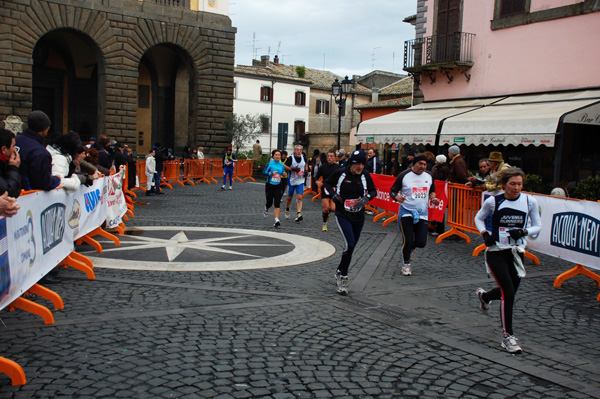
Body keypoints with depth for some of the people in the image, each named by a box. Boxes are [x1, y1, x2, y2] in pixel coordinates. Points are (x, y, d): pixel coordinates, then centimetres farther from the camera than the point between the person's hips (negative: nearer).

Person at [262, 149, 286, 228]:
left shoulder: (282, 165, 5)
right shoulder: (270, 164, -5)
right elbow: (264, 172, -7)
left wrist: (284, 175, -4)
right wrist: (271, 173, -21)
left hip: (278, 186, 2)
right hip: (270, 185, -2)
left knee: (277, 203, -11)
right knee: (269, 202, 7)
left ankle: (277, 220, -13)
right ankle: (266, 209, 45)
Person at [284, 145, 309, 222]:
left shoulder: (303, 158, 1)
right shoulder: (291, 158, -12)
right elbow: (284, 167, -12)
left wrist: (306, 170, 6)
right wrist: (292, 169, -24)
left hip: (300, 181, 2)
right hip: (292, 180, -2)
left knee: (299, 197, -12)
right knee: (289, 197, 14)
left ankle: (299, 214, -18)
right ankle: (287, 209, 41)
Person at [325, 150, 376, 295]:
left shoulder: (365, 175, -3)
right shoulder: (340, 173, -10)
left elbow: (373, 190, 6)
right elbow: (327, 183, 5)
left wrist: (366, 198, -14)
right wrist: (334, 194, -13)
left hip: (358, 216, 4)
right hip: (342, 215, -4)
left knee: (351, 246, 13)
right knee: (350, 244, -19)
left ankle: (340, 272, 35)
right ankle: (343, 278, -5)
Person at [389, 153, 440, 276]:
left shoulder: (429, 175, 5)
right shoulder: (404, 175, -7)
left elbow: (432, 190, 21)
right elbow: (392, 191, -3)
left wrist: (433, 198, -1)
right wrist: (397, 197, -25)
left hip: (422, 213, 4)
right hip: (406, 212, -3)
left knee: (421, 242, -3)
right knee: (408, 240, -8)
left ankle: (411, 247, 35)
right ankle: (406, 264, 16)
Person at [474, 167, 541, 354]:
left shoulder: (530, 201, -5)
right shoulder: (493, 201, -9)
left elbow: (537, 226, 5)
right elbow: (479, 218, 8)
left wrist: (523, 231, -15)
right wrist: (485, 233, -9)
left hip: (516, 253, 4)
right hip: (496, 252, -3)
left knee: (509, 293, 15)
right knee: (508, 293, -12)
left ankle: (484, 296, 49)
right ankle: (508, 336, 1)